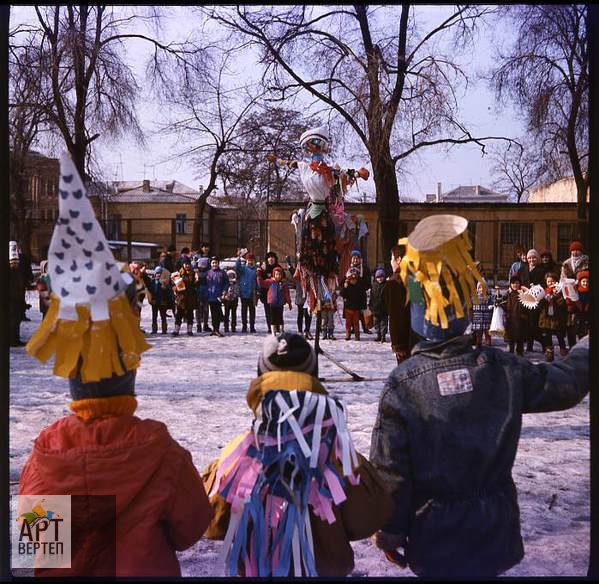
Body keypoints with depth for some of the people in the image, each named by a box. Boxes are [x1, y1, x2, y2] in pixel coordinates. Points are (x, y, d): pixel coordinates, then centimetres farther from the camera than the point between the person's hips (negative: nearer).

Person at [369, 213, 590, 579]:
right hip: (493, 534, 2)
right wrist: (587, 347, 22)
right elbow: (566, 383, 4)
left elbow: (390, 469, -12)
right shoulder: (502, 369, -11)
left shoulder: (402, 383, -16)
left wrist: (390, 531, 1)